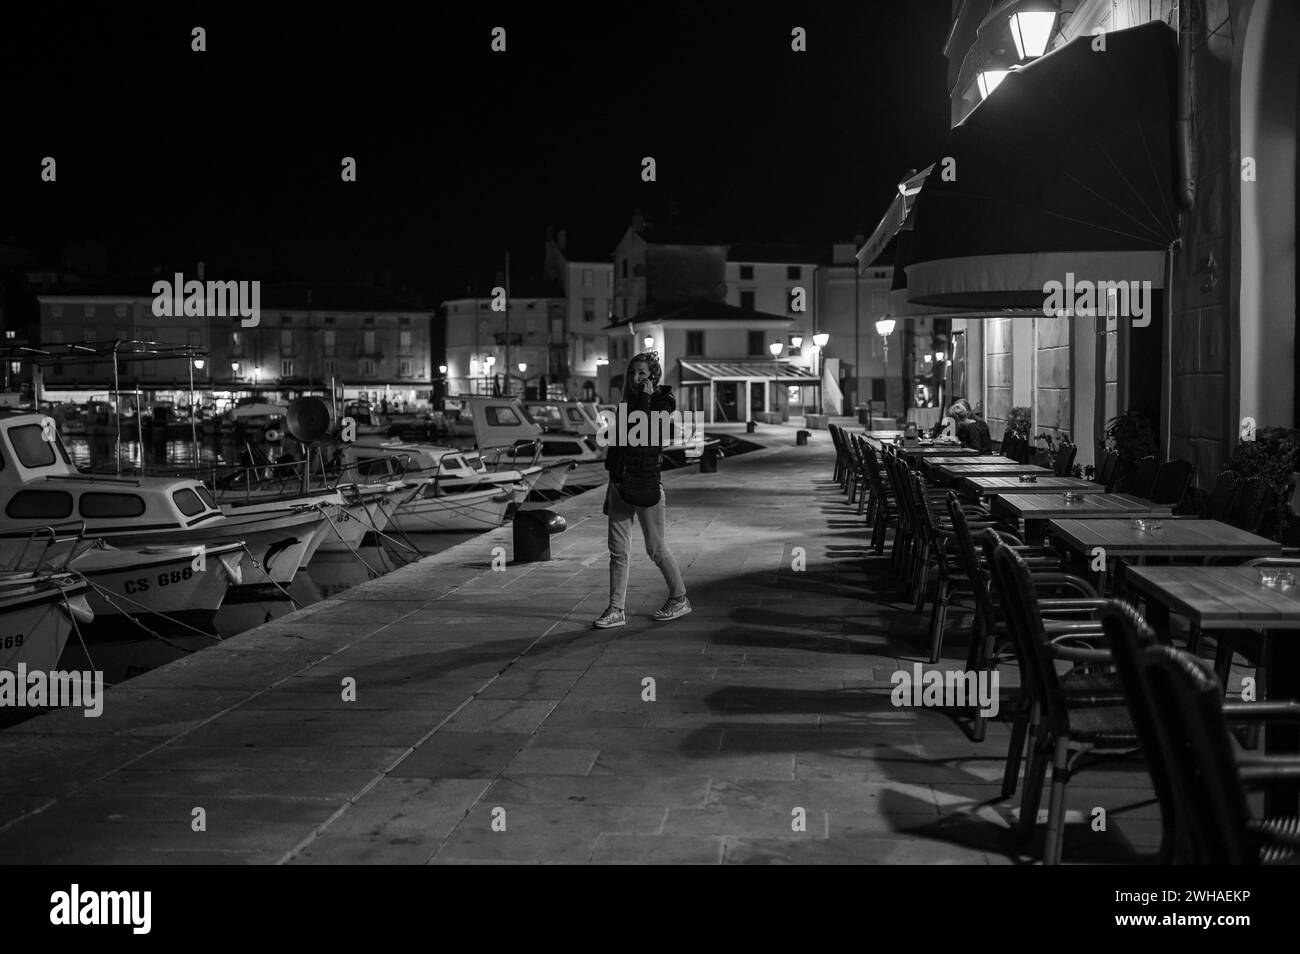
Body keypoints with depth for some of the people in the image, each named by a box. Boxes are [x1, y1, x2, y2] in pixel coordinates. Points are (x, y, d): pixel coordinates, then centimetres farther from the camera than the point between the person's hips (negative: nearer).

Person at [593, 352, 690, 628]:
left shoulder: (662, 403, -6)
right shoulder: (627, 404, 14)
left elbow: (643, 429, -24)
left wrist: (645, 397, -15)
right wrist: (612, 481, 17)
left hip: (646, 484, -7)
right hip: (620, 483, 7)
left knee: (656, 548, 4)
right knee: (617, 550, 5)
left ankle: (679, 599, 22)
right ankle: (616, 610, 9)